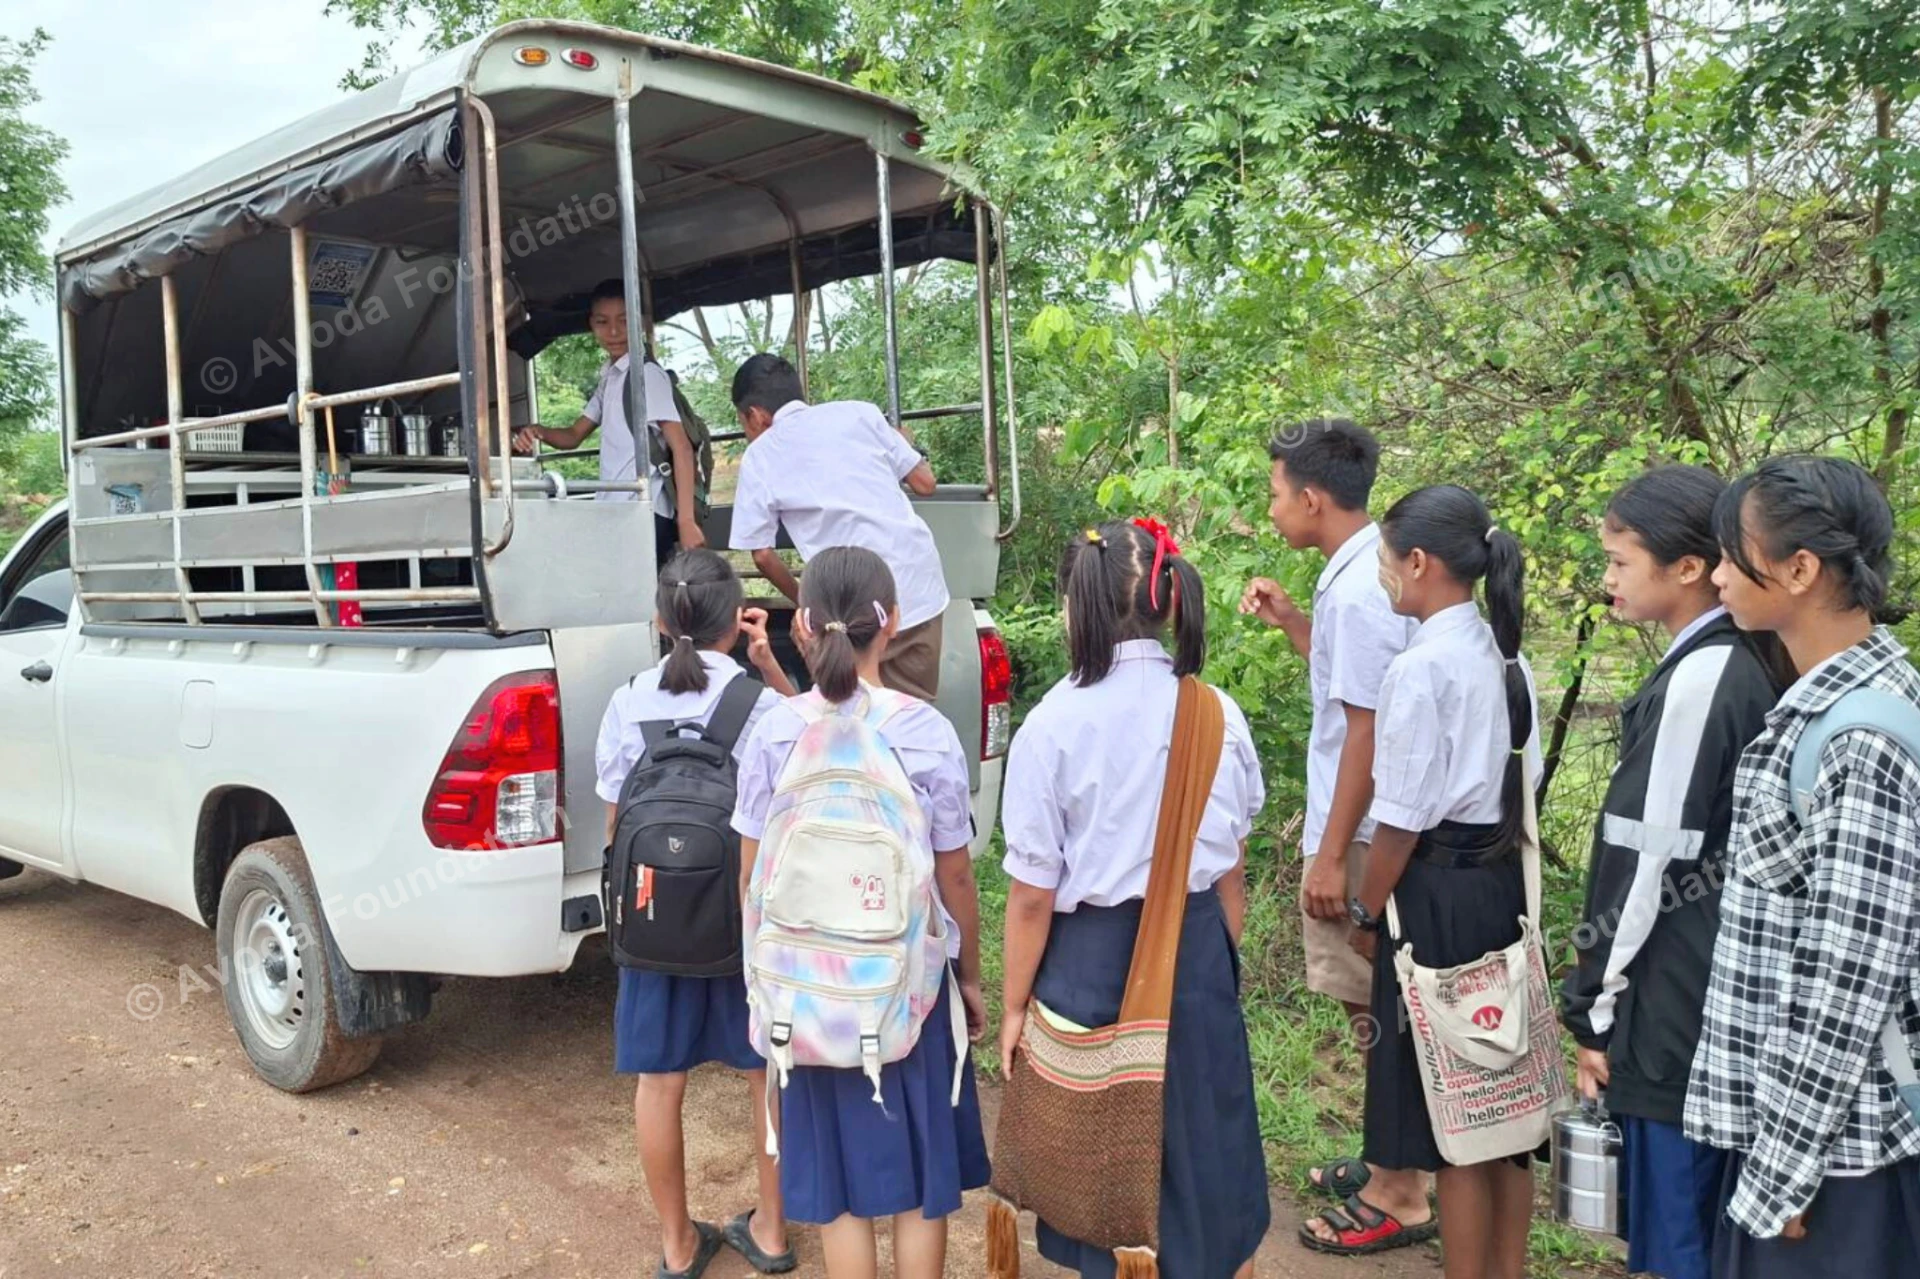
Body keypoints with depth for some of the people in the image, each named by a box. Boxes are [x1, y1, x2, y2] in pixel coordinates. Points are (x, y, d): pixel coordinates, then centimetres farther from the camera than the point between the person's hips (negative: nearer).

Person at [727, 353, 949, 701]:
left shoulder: (758, 457, 4)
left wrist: (804, 600, 21)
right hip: (921, 587, 3)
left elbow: (763, 555, 5)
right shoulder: (859, 412, 9)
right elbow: (924, 483, 10)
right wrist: (907, 444, 30)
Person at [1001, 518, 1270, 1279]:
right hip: (1198, 954, 3)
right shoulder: (1219, 715, -7)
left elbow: (1033, 894, -13)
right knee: (1204, 1152, 22)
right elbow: (1231, 871, 3)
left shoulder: (1053, 724, -17)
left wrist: (1014, 1006, 1)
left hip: (1092, 960, -3)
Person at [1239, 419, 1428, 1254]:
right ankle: (1392, 1163, 34)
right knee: (1380, 1009, 19)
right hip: (1365, 827, 10)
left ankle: (1401, 1197, 18)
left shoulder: (1357, 591, -22)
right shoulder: (1364, 571, 8)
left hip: (1361, 835, -10)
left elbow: (1367, 732, -23)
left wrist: (1331, 854, -19)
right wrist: (1290, 621, 10)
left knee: (1378, 1012, 3)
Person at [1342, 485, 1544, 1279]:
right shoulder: (1506, 656, 6)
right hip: (1503, 880, 9)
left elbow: (1402, 818, -16)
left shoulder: (1420, 667, -18)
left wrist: (1368, 913, -4)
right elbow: (1521, 781, 11)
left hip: (1438, 892, -9)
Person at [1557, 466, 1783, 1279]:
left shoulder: (1694, 682, -20)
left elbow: (1648, 864, -19)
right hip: (1726, 995, 9)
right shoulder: (1743, 666, 7)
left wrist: (1596, 1008, -10)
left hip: (1677, 1010, -9)